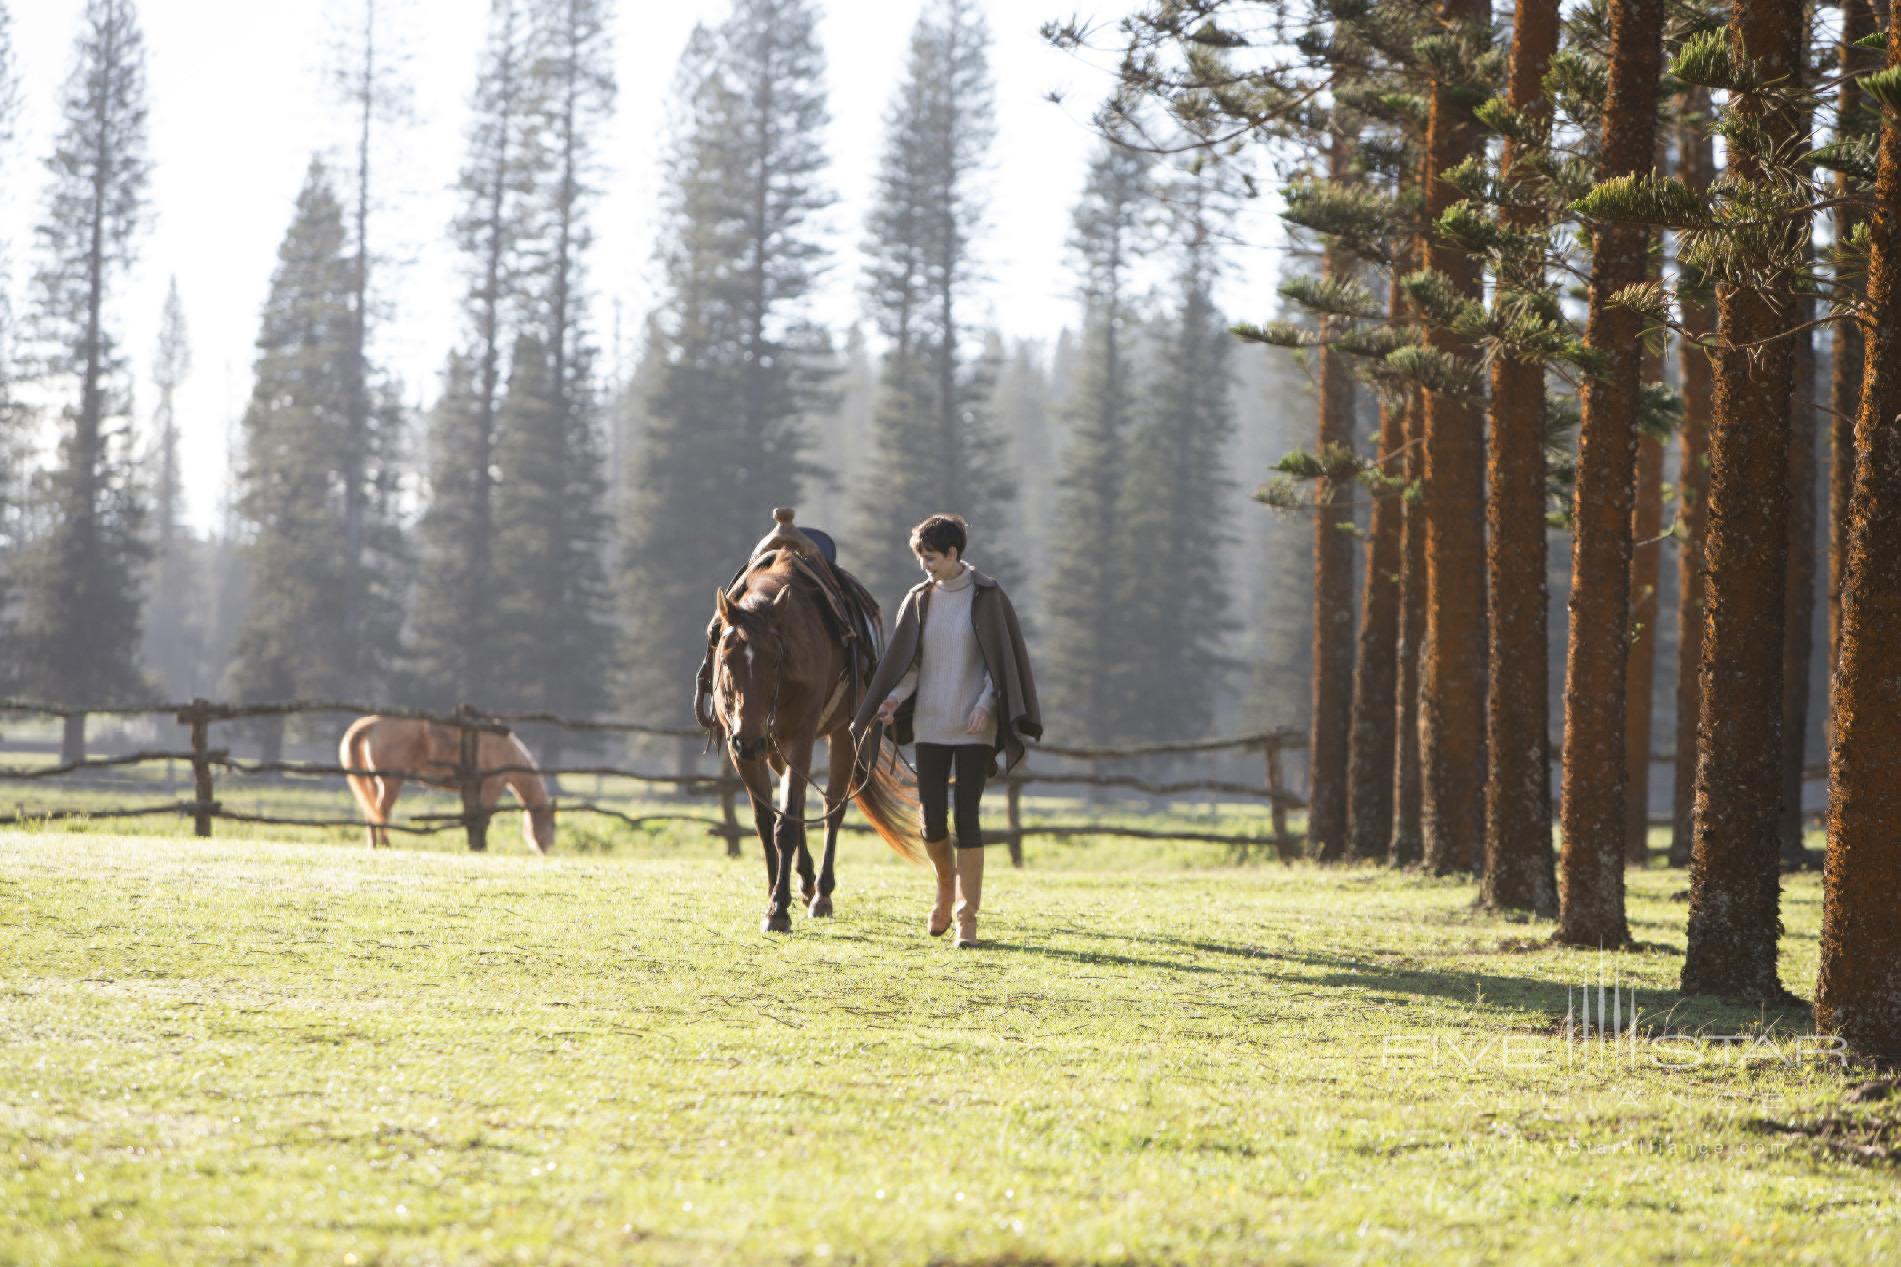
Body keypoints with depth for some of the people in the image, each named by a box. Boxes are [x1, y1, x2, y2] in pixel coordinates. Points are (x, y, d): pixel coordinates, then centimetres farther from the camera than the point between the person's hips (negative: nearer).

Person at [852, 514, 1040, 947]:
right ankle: (947, 888, 30)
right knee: (932, 820, 0)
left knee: (966, 817, -7)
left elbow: (1002, 660, -5)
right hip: (930, 724, 4)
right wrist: (894, 698, -10)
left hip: (973, 727, -4)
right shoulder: (920, 600, 7)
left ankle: (967, 918, -2)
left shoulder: (987, 597, -4)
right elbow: (906, 662, 8)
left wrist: (985, 704, -18)